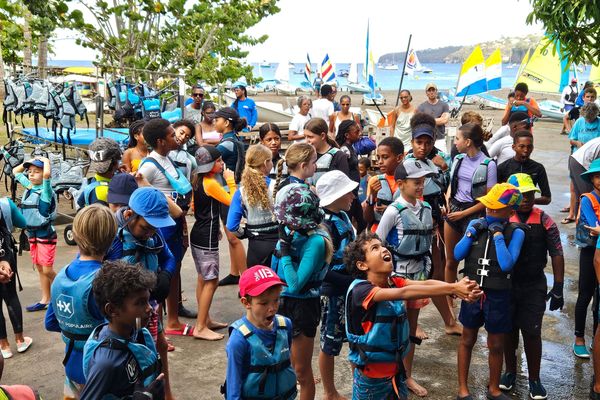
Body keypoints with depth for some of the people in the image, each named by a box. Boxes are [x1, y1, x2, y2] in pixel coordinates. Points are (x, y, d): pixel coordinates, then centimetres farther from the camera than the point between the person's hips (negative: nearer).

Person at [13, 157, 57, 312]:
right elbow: (15, 171, 22)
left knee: (47, 270, -7)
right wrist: (29, 162, 9)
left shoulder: (46, 190, -14)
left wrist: (46, 160, -17)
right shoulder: (28, 186, 7)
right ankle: (45, 300, 20)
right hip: (32, 235, 7)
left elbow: (47, 174, -35)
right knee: (39, 269, 12)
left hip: (46, 235, -7)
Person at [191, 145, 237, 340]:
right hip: (207, 239, -10)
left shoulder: (198, 181, 10)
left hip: (197, 235, 10)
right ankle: (200, 328, -3)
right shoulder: (211, 183, -18)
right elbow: (233, 202, -18)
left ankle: (205, 320, 27)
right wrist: (231, 180, -11)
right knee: (211, 281, -6)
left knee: (203, 279, 17)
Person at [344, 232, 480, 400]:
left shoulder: (393, 281, -4)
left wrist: (457, 287, -40)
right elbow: (403, 293, -38)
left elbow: (425, 284, -20)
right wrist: (452, 289, -43)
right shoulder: (360, 290, -25)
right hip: (371, 377, -6)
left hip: (396, 369, 6)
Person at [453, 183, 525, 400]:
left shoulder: (515, 232, -12)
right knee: (467, 340, 15)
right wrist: (472, 232, -15)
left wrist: (498, 234, -21)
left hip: (498, 295, -2)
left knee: (496, 345, 13)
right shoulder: (475, 223, -3)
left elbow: (506, 264, -23)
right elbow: (457, 255, -4)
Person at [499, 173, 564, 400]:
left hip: (534, 286, -1)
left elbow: (557, 255, -3)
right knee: (509, 330, 13)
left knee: (532, 332, 4)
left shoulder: (544, 221, -5)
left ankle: (534, 379, 21)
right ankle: (510, 371, 32)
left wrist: (558, 289, -5)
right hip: (506, 284, 1)